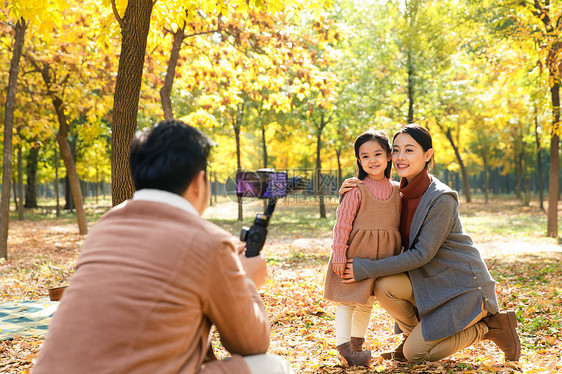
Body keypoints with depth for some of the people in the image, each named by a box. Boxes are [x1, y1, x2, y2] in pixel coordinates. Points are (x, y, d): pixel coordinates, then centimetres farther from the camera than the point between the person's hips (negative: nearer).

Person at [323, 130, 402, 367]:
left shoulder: (397, 191, 6)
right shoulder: (357, 190, -10)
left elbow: (400, 224, 13)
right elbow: (342, 223, -11)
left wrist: (400, 253, 12)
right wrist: (339, 255, -15)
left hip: (382, 257, 5)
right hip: (355, 253, -5)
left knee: (366, 302, 17)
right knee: (347, 300, -3)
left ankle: (356, 345, 30)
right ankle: (343, 347, 4)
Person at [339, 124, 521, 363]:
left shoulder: (441, 199, -22)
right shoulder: (400, 193, 0)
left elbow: (422, 254, -23)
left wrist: (367, 269, -23)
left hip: (465, 287, -6)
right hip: (430, 281, 7)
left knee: (415, 354, -12)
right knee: (384, 286, -21)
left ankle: (489, 327, 6)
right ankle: (415, 335, 7)